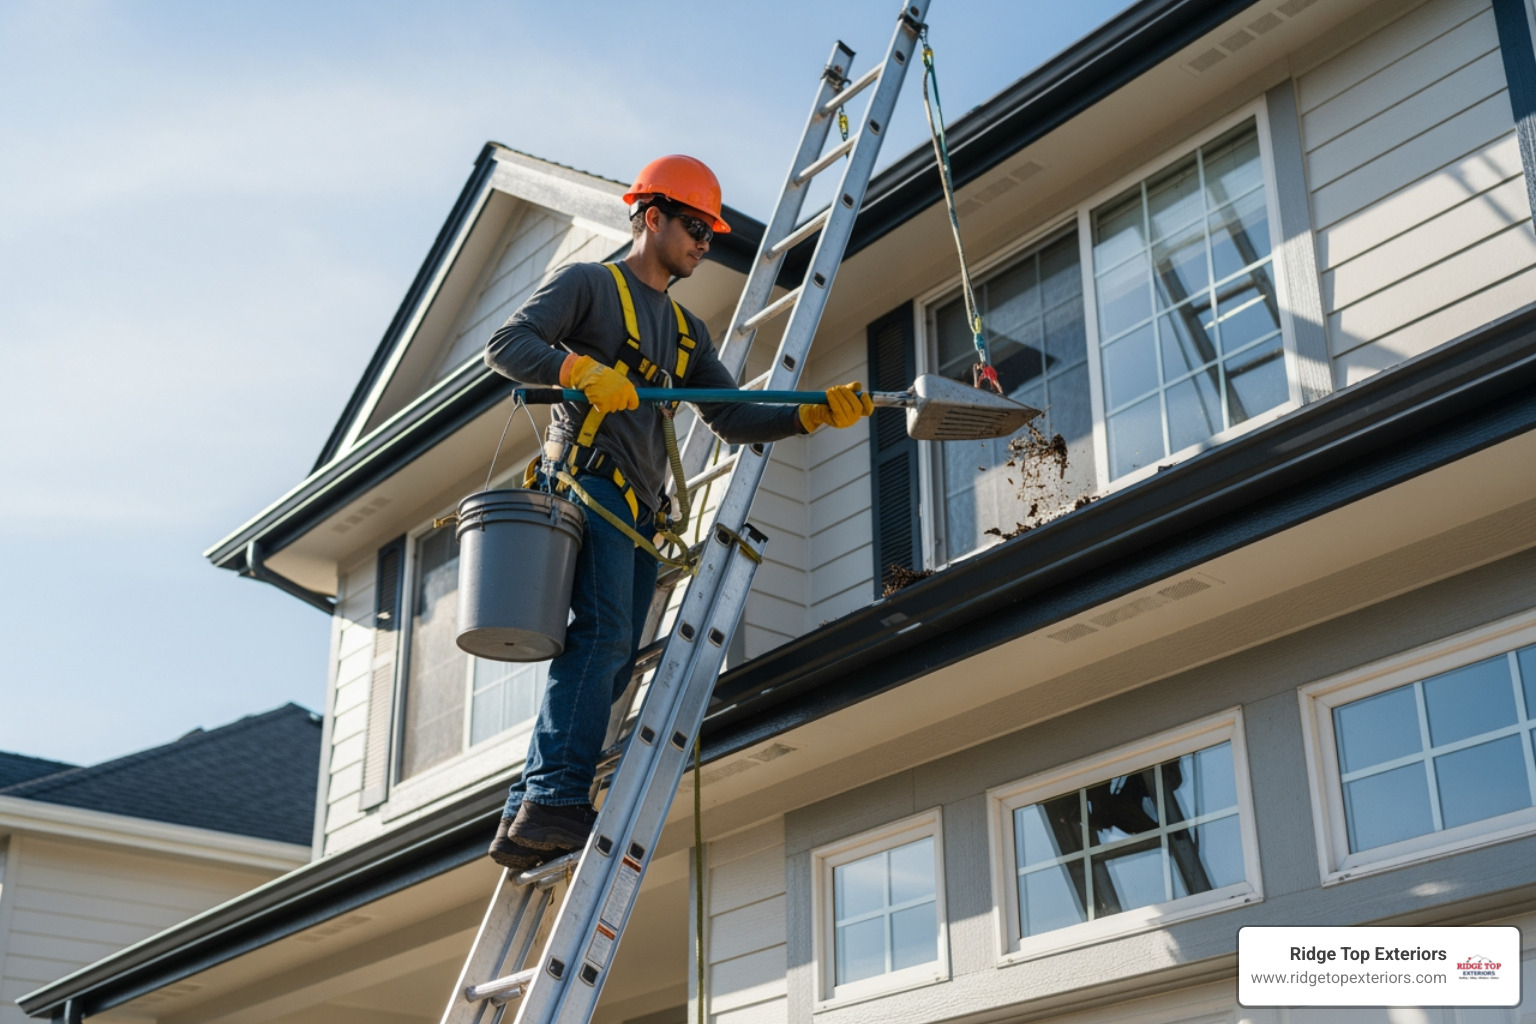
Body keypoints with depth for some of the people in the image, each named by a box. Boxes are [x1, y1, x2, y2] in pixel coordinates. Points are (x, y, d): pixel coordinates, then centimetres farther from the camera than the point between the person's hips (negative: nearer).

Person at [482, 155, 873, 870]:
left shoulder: (685, 330, 29)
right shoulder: (589, 284, 7)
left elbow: (733, 421, 24)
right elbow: (506, 345, -5)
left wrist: (819, 412, 11)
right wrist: (582, 370, -22)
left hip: (640, 512, 8)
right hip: (587, 481, -7)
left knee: (610, 665, -3)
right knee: (602, 633, -24)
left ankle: (524, 821, -3)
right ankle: (556, 801, -30)